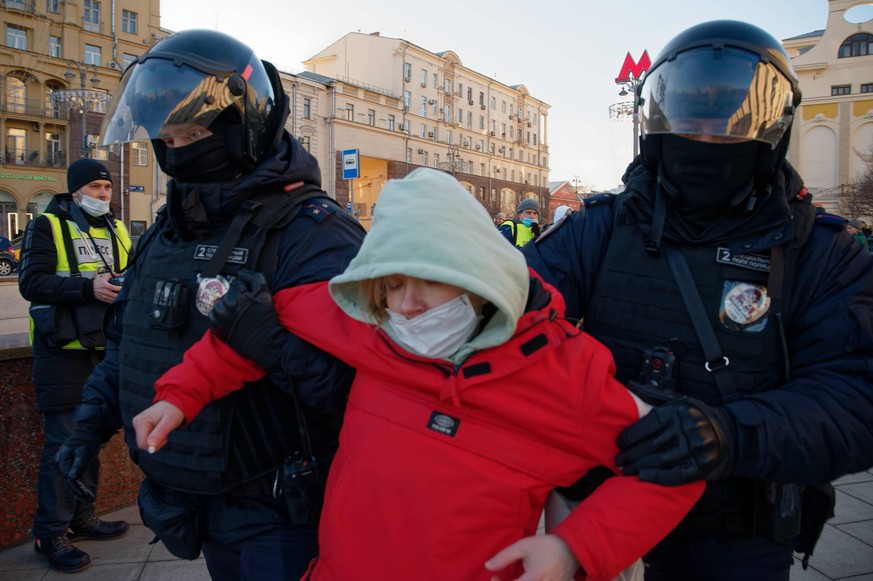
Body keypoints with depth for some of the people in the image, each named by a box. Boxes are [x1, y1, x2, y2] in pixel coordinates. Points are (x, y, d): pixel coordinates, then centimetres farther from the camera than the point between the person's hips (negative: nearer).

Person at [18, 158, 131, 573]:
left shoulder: (115, 229, 12)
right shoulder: (48, 226, -5)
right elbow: (30, 282, -14)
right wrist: (87, 287, -24)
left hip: (104, 348, 6)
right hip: (63, 352, -6)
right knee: (64, 441, -3)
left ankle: (82, 516, 29)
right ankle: (50, 534, 11)